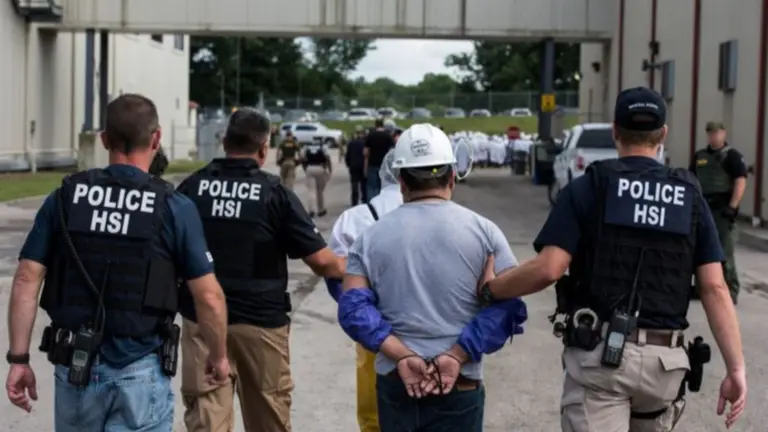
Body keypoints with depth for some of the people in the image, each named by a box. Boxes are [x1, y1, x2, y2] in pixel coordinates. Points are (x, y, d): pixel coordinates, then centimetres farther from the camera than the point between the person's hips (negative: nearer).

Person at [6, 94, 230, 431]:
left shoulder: (64, 198, 1)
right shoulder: (175, 208, -8)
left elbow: (26, 281, -3)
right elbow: (209, 298, -7)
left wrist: (19, 359, 2)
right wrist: (219, 355, 9)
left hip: (75, 368, 3)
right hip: (140, 373, -3)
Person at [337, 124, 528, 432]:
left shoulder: (371, 237, 3)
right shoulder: (483, 232, -1)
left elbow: (353, 309, -6)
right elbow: (507, 307, -9)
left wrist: (403, 356, -12)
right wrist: (457, 356, -13)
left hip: (393, 383, 2)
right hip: (460, 387, -2)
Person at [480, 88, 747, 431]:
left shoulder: (587, 188, -2)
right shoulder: (689, 197, 7)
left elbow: (548, 270, -12)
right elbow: (714, 288, 0)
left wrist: (486, 290, 4)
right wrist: (736, 368, 0)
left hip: (600, 353, -3)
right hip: (664, 360, 4)